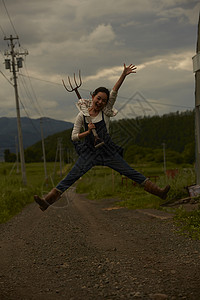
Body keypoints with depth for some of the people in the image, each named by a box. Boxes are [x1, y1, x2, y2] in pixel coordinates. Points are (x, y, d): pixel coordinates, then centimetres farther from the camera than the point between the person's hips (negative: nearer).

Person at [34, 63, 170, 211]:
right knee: (70, 178, -11)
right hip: (89, 152, 0)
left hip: (108, 151, 1)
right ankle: (47, 201, -15)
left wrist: (124, 75, -25)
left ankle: (157, 191, 4)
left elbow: (114, 92, -13)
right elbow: (74, 137, -1)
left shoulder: (106, 111, -1)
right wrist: (88, 132, -17)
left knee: (131, 173, -1)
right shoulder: (82, 115, -1)